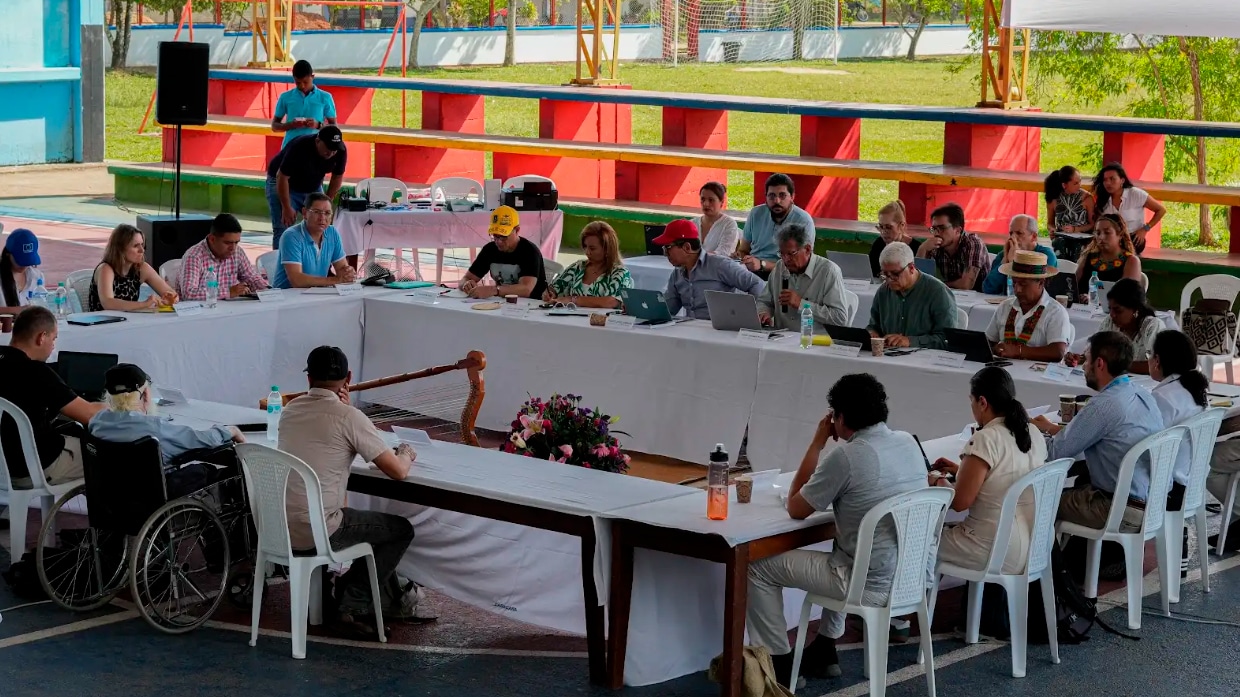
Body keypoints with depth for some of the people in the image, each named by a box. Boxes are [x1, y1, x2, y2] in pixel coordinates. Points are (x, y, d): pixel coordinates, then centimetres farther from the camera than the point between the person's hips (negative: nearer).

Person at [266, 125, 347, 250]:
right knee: (283, 229, -13)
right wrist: (286, 208, -26)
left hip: (313, 187, 5)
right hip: (282, 185, -5)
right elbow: (282, 177, -28)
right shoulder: (299, 147, -35)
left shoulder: (341, 151, -20)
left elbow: (337, 176, -3)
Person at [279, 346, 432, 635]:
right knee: (401, 529, 15)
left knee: (376, 524, 30)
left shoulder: (290, 410, 6)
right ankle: (352, 608, 12)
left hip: (280, 528, 7)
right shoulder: (348, 416, -14)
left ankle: (392, 603, 37)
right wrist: (406, 455, 13)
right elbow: (398, 471, -9)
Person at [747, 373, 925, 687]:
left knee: (760, 569, 6)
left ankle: (779, 665, 14)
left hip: (872, 586, -8)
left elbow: (796, 508, -6)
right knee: (840, 552, 39)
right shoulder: (909, 443, 3)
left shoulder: (846, 456, -20)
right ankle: (824, 651, 41)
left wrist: (818, 442, -2)